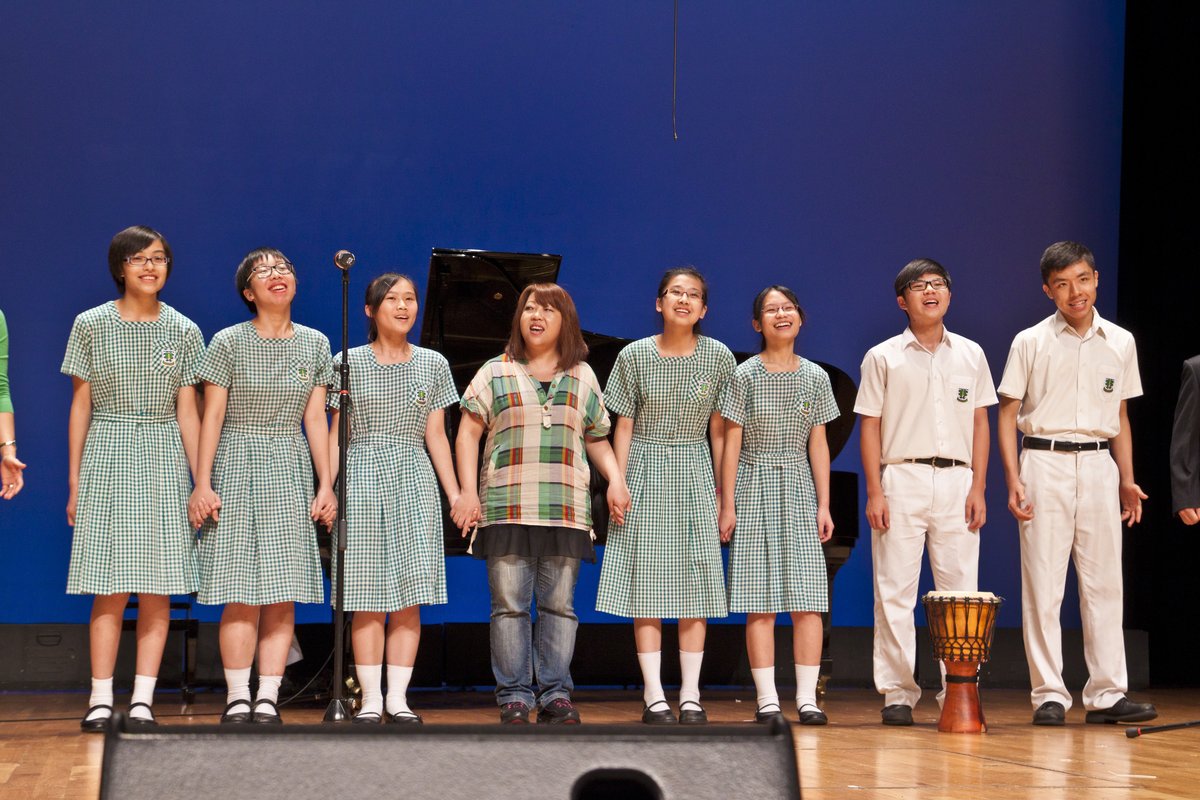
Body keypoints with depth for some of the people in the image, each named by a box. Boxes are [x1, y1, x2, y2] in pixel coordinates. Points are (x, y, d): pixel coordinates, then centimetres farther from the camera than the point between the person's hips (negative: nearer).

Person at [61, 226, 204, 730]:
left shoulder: (183, 331, 6)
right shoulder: (91, 325, 2)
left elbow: (187, 411, 6)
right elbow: (80, 405, 4)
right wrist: (75, 481, 2)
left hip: (164, 461, 2)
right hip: (107, 458, -1)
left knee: (157, 587, -1)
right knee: (111, 588, -5)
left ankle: (142, 700, 3)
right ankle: (100, 698, -1)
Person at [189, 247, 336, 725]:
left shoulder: (315, 345, 8)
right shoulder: (228, 343, -2)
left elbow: (315, 420, 8)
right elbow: (212, 417, -2)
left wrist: (326, 484, 2)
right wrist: (202, 484, -8)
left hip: (291, 471, 3)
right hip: (237, 468, -3)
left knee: (283, 592, -1)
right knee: (242, 592, -6)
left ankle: (268, 699, 2)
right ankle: (238, 699, -1)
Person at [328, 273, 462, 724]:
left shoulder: (433, 365, 11)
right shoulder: (349, 363, 5)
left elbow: (436, 436, 11)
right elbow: (337, 434, 5)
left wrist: (455, 493, 4)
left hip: (414, 482, 2)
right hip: (362, 478, -2)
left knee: (410, 596, -4)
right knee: (367, 597, -3)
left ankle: (397, 699, 1)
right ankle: (371, 699, 2)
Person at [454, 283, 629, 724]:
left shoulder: (582, 377, 16)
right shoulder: (496, 372, 10)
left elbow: (597, 439, 20)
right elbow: (468, 433, 7)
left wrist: (615, 479, 3)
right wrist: (468, 491, -4)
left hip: (566, 509, 1)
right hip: (507, 507, -1)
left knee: (559, 604, 1)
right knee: (509, 605, -3)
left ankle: (556, 694, 7)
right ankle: (514, 696, 2)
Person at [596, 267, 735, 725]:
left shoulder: (718, 357, -1)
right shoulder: (634, 356, -3)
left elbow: (718, 429, 3)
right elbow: (624, 425, 1)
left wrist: (721, 492, 2)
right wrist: (619, 485, -5)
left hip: (695, 473, 1)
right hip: (646, 469, -1)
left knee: (696, 583, 0)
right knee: (646, 582, -2)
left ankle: (690, 696, 4)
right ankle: (654, 696, 1)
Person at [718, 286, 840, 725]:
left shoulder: (815, 377, 7)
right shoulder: (745, 375, 0)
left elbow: (818, 445, 7)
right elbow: (732, 443, 0)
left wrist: (824, 505, 2)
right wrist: (727, 504, -4)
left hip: (799, 490, 2)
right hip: (755, 489, -2)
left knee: (807, 597, -3)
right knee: (761, 600, -3)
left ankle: (807, 697, 0)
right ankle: (767, 698, 1)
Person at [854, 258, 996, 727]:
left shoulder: (971, 355, 12)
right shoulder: (883, 358, 5)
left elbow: (979, 423, 12)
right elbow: (870, 426, 3)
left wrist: (978, 488, 3)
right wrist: (875, 491, -6)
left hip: (957, 482, 2)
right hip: (902, 479, -2)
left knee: (960, 590, 0)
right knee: (895, 591, -3)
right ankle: (898, 695, 1)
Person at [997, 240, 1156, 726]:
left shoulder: (1121, 343, 11)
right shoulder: (1031, 343, 1)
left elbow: (1120, 417, 17)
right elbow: (1007, 415, 1)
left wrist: (1127, 480, 10)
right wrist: (1013, 480, -9)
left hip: (1098, 465, 3)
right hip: (1045, 463, -3)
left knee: (1104, 584, 2)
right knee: (1043, 586, -3)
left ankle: (1107, 694, 6)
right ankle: (1049, 695, 2)